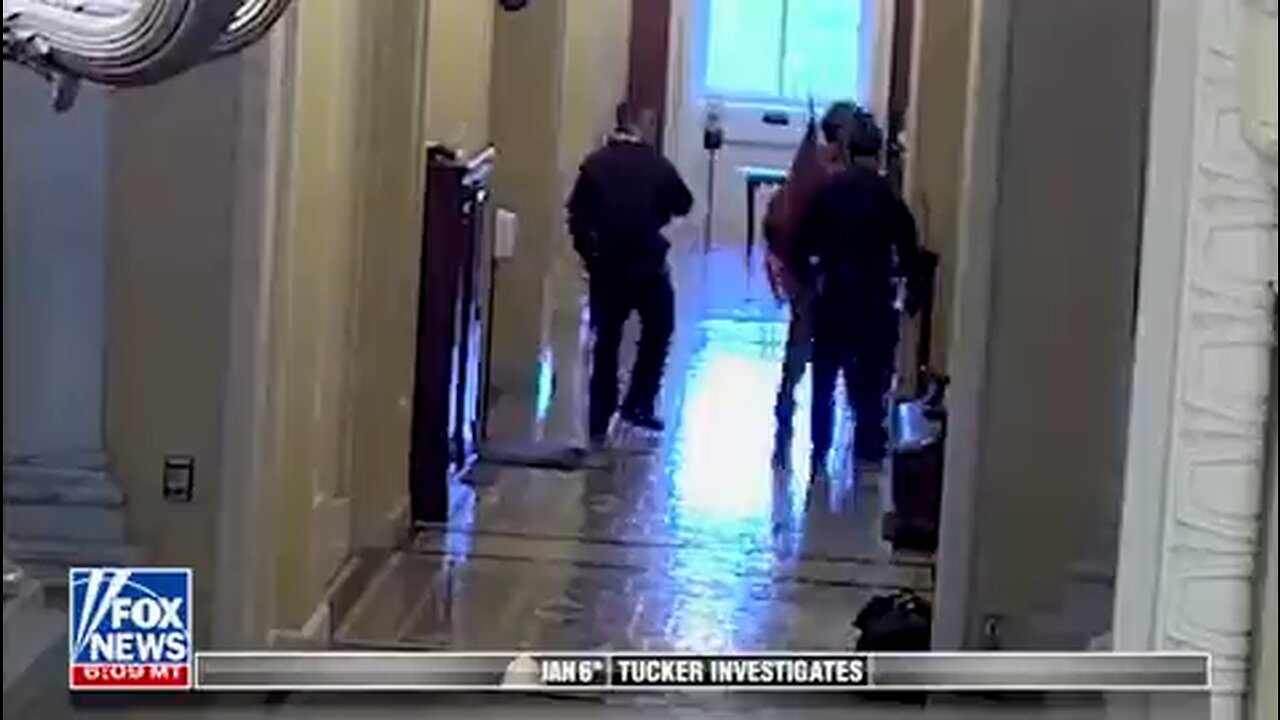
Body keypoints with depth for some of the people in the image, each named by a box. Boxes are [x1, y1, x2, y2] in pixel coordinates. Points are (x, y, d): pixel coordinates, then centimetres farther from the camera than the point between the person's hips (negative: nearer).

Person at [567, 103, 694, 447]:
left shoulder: (594, 164, 0)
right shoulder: (656, 163, -1)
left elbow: (576, 215, -3)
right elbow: (683, 204, 8)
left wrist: (588, 254, 9)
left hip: (606, 265, 2)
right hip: (648, 263, -2)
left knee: (606, 342, 11)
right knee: (657, 331, 19)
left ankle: (599, 424, 12)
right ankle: (638, 404, 13)